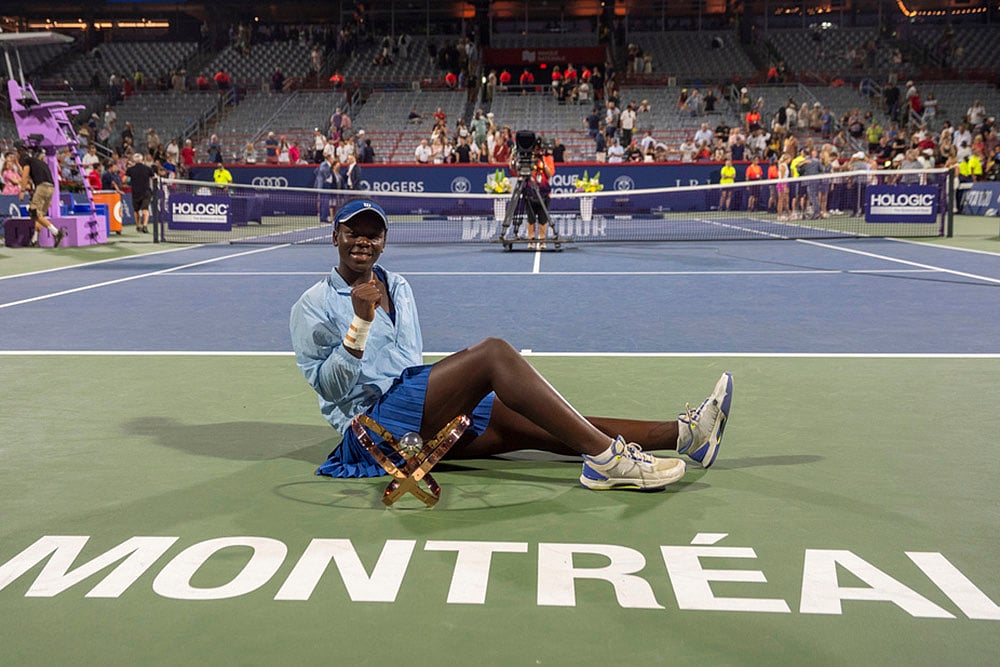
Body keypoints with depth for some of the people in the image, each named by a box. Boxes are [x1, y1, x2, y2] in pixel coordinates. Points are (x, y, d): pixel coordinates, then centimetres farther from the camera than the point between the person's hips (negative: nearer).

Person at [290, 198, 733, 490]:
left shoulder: (397, 287, 19)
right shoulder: (313, 306, -1)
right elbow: (330, 387, -11)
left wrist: (454, 393, 9)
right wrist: (360, 323, -22)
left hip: (422, 416, 7)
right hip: (373, 421, -7)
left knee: (535, 427, -11)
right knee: (493, 352, -27)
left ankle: (681, 434, -20)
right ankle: (606, 458, -35)